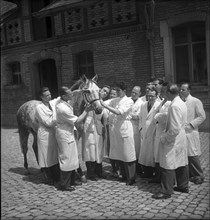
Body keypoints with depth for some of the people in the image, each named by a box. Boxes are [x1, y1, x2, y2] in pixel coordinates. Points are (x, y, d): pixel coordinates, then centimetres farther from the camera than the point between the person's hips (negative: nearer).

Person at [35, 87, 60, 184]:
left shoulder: (52, 104, 7)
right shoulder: (39, 107, -12)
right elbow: (48, 122, -17)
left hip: (54, 133, 7)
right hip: (45, 135, -7)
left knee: (55, 155, 14)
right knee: (47, 156, 5)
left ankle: (57, 176, 28)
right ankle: (49, 178, 18)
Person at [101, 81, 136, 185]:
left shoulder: (129, 101, -6)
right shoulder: (114, 100, 10)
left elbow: (119, 112, -20)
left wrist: (105, 105, -22)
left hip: (124, 128, -6)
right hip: (114, 128, 6)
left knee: (128, 154, 0)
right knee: (118, 153, 12)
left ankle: (131, 178, 12)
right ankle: (124, 175, 27)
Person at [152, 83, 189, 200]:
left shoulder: (174, 106, -24)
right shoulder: (182, 103, 6)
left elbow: (175, 129, -27)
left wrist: (165, 138, -15)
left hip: (173, 140, -10)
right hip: (182, 137, 10)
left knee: (168, 165, -1)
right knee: (182, 162, 19)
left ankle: (166, 191, 8)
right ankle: (183, 186, 32)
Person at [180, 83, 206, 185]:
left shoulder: (196, 101, -4)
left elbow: (202, 116, -5)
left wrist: (191, 124, -12)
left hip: (190, 133, -5)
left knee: (192, 155, -3)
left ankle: (199, 176, 12)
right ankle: (190, 174, 22)